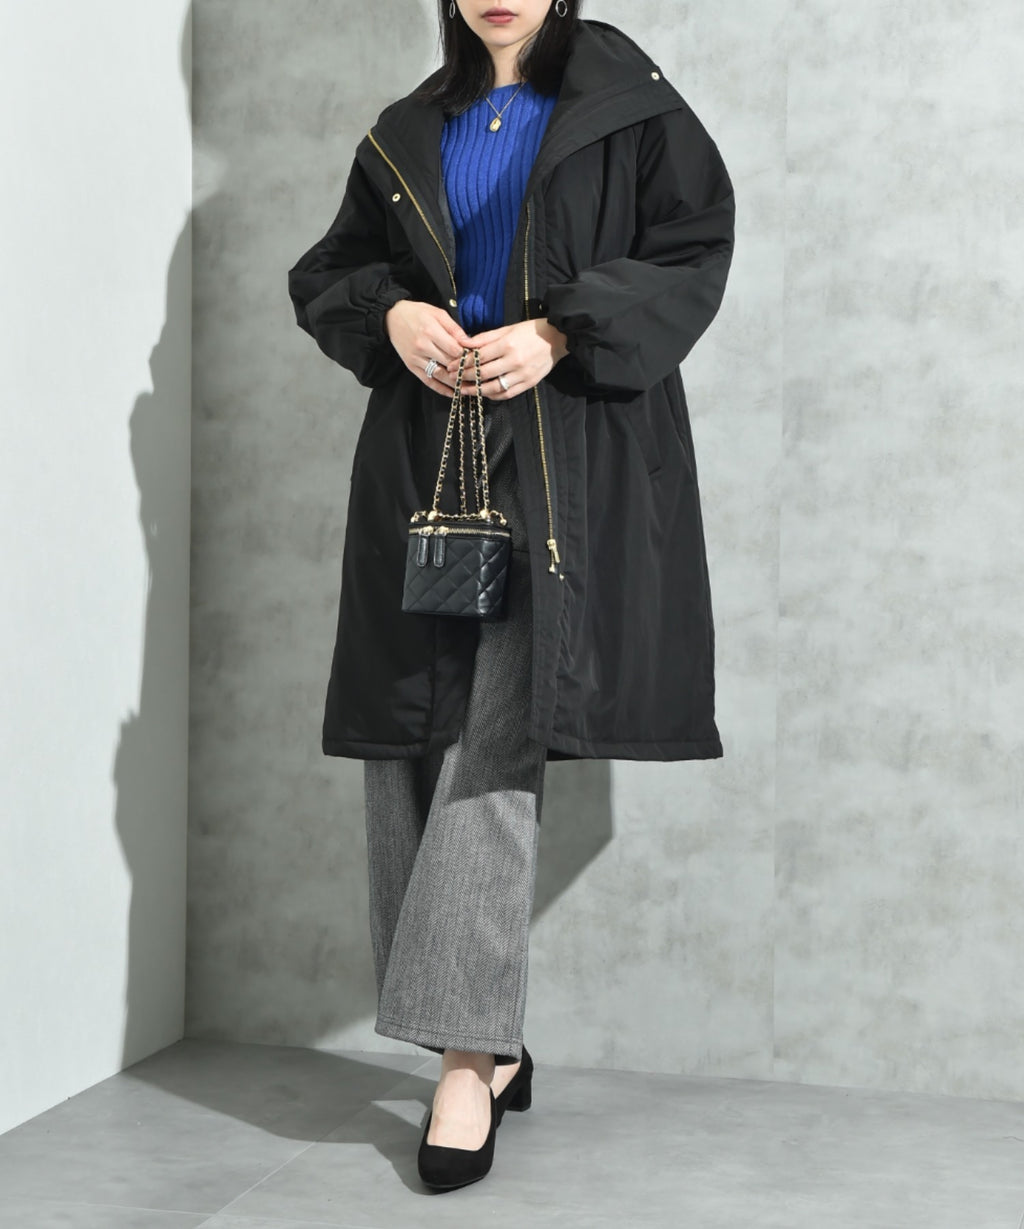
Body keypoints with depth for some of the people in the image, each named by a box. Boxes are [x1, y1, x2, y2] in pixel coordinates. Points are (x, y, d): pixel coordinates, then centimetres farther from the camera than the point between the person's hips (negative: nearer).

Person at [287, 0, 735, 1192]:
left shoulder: (630, 104, 6)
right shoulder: (408, 133, 18)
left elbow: (693, 253, -2)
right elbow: (324, 273, 18)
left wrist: (559, 334, -15)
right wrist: (390, 313, -5)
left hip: (566, 455, -4)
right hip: (422, 455, 5)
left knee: (495, 747, -13)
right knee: (410, 737, -1)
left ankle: (467, 1056, -8)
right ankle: (492, 1044, 9)